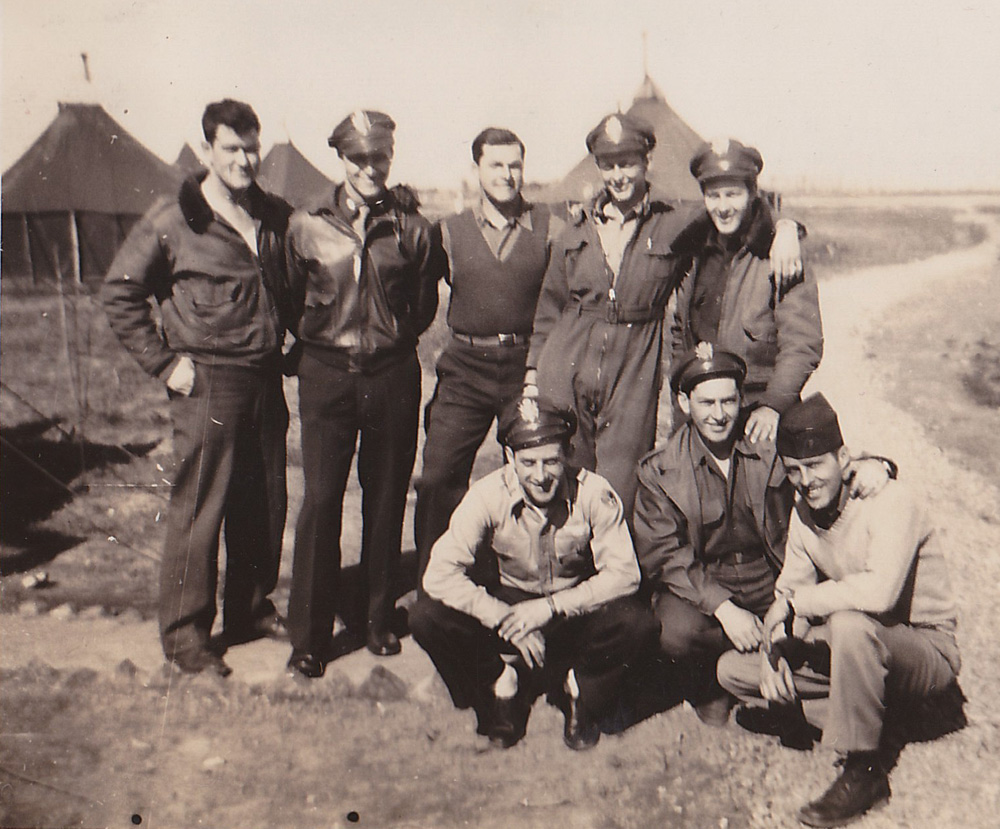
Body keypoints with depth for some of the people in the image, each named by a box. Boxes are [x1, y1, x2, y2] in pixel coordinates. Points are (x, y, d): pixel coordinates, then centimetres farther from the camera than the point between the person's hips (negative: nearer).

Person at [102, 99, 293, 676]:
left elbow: (294, 285, 23)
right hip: (209, 383, -5)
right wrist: (163, 362, -7)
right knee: (200, 509, 0)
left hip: (267, 378, 5)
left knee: (266, 503, 12)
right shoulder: (173, 222, -7)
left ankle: (251, 609, 30)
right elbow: (120, 293, -3)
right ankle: (185, 633, 14)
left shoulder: (277, 217, 8)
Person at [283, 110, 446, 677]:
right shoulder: (308, 226, 1)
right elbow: (292, 300, 13)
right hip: (326, 375, 0)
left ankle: (380, 618, 26)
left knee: (386, 499, 8)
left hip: (392, 375, 1)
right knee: (321, 500, -3)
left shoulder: (413, 228, 1)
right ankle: (309, 635, 10)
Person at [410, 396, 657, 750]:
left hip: (574, 609, 0)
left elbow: (624, 573, -18)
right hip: (507, 603, 1)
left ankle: (582, 697, -1)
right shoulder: (488, 495, -19)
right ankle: (502, 685, 1)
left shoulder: (594, 493, -19)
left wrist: (551, 607, -26)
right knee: (427, 618, -24)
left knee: (637, 623, -31)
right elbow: (439, 575, -23)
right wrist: (505, 620, -30)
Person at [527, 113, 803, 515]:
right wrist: (532, 373, 13)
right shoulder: (577, 230, 10)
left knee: (619, 496, -2)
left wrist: (785, 226, -14)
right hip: (566, 372, 2)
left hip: (634, 374, -2)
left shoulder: (676, 225, 3)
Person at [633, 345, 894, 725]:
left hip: (773, 584, 3)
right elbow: (663, 557, -9)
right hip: (700, 591, -2)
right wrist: (723, 608, -23)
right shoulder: (659, 472, -2)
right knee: (677, 632, -34)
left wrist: (868, 465, -20)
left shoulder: (771, 448, 3)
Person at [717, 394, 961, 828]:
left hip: (927, 651, -6)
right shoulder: (803, 513, 0)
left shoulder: (890, 502, -23)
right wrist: (773, 647, -18)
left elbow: (879, 591, -39)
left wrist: (797, 602, -27)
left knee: (849, 623, -41)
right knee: (733, 669, -5)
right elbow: (788, 593, 2)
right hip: (858, 647, 7)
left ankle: (864, 771, -21)